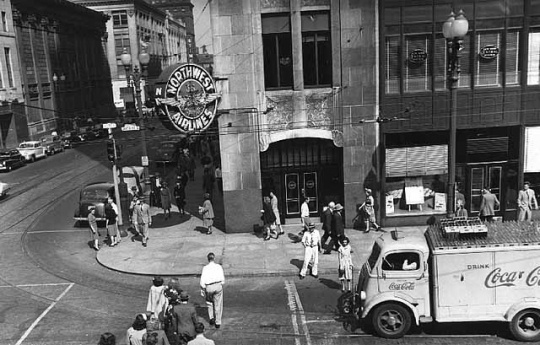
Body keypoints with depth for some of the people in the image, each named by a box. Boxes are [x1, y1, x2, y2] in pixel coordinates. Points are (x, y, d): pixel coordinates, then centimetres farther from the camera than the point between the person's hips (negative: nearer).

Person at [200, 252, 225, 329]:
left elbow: (203, 280, -3)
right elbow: (222, 278, 2)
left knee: (209, 302, 23)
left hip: (209, 287, 0)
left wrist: (202, 290, 4)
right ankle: (218, 322, 12)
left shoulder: (205, 268, -1)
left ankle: (211, 317, 10)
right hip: (218, 285, 0)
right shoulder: (219, 266, 1)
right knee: (218, 305, 9)